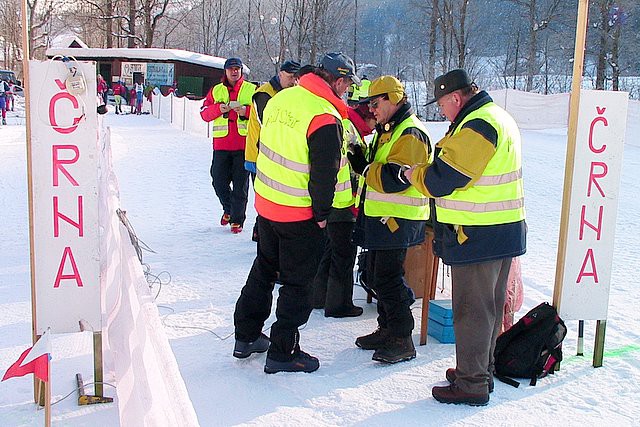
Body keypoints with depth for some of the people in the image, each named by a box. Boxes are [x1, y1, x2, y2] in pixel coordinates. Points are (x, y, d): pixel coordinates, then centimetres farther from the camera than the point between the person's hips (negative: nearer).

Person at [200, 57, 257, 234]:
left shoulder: (252, 90, 7)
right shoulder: (216, 91, 12)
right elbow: (204, 113, 6)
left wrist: (246, 111, -15)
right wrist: (219, 108, -12)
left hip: (244, 145, -2)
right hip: (221, 145, 2)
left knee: (241, 184, 0)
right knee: (219, 181, 5)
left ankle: (237, 219, 12)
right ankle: (228, 209, 31)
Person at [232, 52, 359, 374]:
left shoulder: (282, 98, 1)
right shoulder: (325, 120, -23)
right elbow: (325, 175, -21)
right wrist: (322, 212, -9)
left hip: (265, 203, 8)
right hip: (299, 215, -8)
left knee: (264, 269, 22)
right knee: (297, 282, 7)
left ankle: (246, 337, 33)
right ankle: (282, 353, 15)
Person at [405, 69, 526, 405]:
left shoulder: (477, 127, -20)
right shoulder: (498, 118, 15)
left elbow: (441, 179, -21)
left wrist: (415, 174, -2)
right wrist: (427, 172, 7)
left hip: (477, 236, -10)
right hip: (502, 233, 10)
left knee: (471, 310, -1)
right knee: (488, 307, 19)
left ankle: (471, 384, 9)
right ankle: (482, 370, 33)